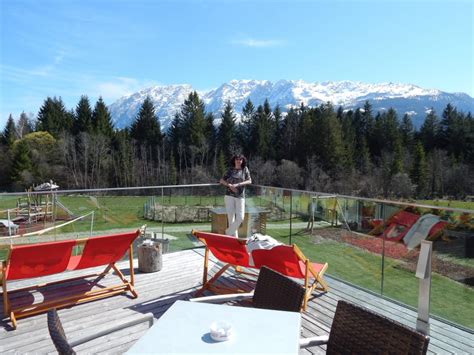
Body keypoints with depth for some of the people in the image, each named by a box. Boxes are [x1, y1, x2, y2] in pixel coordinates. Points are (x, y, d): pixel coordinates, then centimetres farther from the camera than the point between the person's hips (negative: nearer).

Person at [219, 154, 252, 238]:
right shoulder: (230, 170, 7)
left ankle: (228, 232, 14)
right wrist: (229, 185, -11)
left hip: (240, 196, 1)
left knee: (240, 217, -6)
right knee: (231, 217, -2)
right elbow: (221, 180, 8)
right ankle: (234, 236, 11)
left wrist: (237, 185, -14)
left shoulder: (245, 169, 7)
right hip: (229, 196, -1)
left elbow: (249, 181, -3)